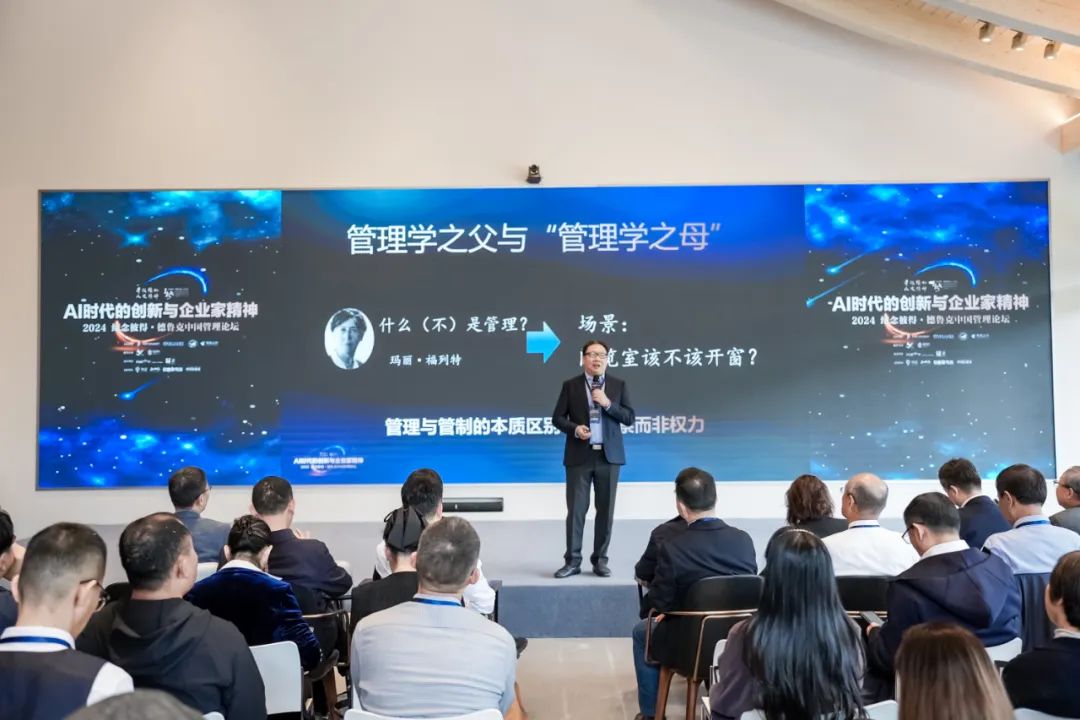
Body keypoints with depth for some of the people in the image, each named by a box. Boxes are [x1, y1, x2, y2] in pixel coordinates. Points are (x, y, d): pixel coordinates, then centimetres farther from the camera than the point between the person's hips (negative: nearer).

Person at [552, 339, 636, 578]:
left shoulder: (618, 385, 6)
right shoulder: (571, 385, 3)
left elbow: (629, 418, 1)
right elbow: (557, 418, 3)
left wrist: (608, 404, -13)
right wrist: (574, 429, -15)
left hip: (609, 455, 1)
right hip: (579, 455, -1)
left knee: (606, 510, 6)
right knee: (576, 509, 0)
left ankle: (600, 559, 16)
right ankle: (572, 560, 7)